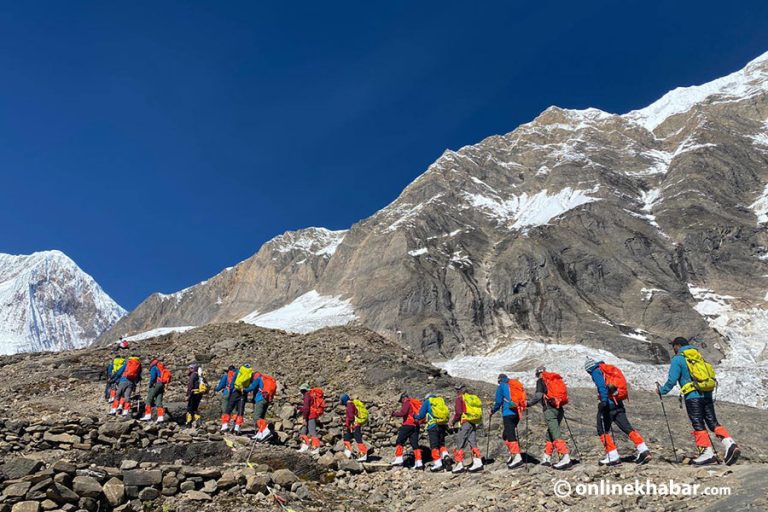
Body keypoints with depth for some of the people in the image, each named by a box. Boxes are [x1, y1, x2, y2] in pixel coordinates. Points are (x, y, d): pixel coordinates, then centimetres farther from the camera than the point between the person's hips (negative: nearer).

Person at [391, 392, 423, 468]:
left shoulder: (407, 402, -3)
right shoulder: (416, 403, 21)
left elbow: (403, 413, -14)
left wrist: (395, 413, 0)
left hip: (408, 425, -8)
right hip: (416, 426, 8)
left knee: (399, 441, 0)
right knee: (415, 444, 6)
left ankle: (399, 459, -8)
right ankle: (419, 462, -2)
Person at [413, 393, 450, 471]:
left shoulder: (427, 401, 10)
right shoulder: (441, 401, 23)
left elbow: (421, 415, 7)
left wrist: (415, 417, 27)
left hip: (433, 425, -5)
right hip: (443, 425, 5)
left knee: (434, 445, -2)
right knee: (441, 443, 16)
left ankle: (437, 463, -10)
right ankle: (445, 454, -8)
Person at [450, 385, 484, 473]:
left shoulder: (460, 398, 0)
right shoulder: (474, 398, 19)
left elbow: (458, 412, -12)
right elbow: (480, 411, 18)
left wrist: (453, 421, 2)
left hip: (465, 422, -7)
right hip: (474, 424, 7)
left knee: (460, 444, -2)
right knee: (473, 443, 7)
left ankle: (459, 464, -5)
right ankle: (478, 462, -3)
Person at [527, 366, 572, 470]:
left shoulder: (541, 380, 3)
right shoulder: (556, 379, 20)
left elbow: (538, 395, -10)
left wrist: (529, 403, 1)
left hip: (549, 410, -7)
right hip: (559, 409, 7)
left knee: (555, 435, -13)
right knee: (550, 434, 16)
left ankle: (565, 457, -26)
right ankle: (547, 458, 20)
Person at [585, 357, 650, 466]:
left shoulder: (596, 371, -1)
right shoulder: (611, 369, 22)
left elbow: (602, 386, -19)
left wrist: (603, 400, -28)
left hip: (607, 404, -7)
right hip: (618, 404, 7)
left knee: (602, 430, 2)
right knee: (627, 428, 5)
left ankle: (612, 457, -2)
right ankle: (643, 450, -9)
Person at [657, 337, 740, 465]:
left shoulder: (677, 359, -3)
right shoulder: (698, 356, 18)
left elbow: (672, 380, -7)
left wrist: (662, 390, 9)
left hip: (693, 396, -6)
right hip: (707, 395, 6)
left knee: (698, 425, -2)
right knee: (713, 422, 9)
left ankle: (708, 453, -4)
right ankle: (729, 443, -8)